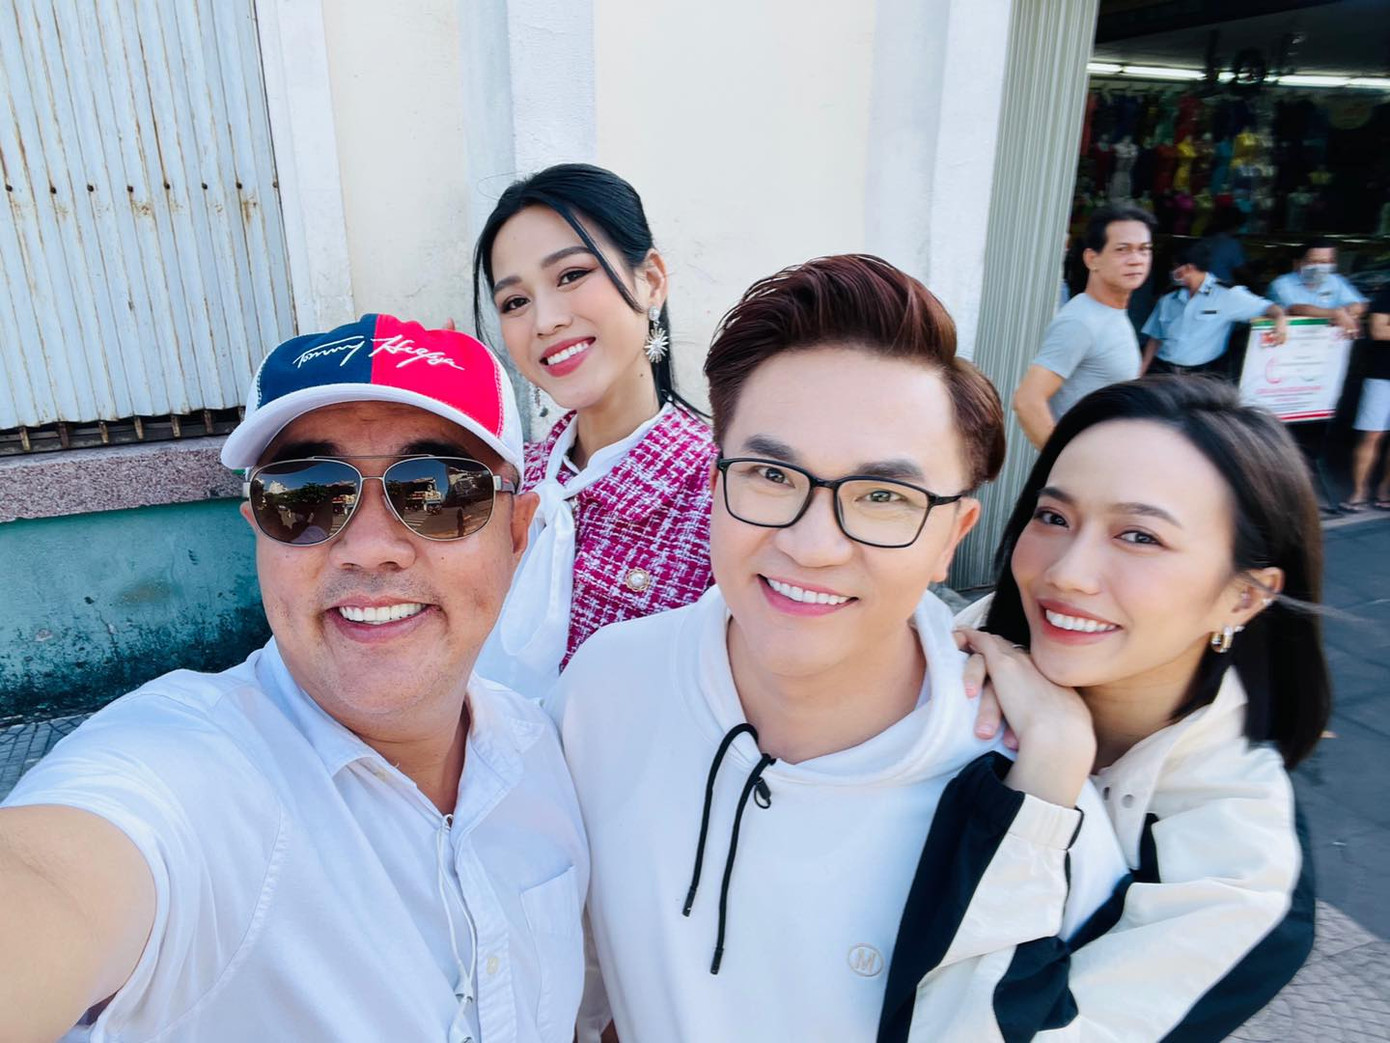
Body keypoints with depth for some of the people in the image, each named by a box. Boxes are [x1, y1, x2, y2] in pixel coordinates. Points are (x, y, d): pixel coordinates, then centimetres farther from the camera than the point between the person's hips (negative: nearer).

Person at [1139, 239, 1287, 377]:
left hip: (1202, 374, -2)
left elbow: (1268, 308, 2)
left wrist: (1280, 320, -20)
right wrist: (1141, 372, 6)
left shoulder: (1227, 295, 3)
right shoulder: (1167, 300, 16)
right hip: (1162, 370, 2)